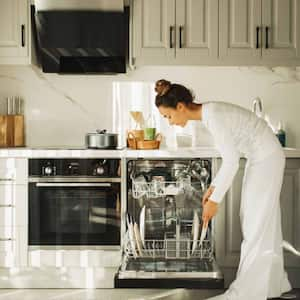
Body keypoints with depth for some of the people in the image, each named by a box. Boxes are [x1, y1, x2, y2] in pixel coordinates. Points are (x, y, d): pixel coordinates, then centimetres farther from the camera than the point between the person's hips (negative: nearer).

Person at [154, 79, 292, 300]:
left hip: (266, 159, -10)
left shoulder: (213, 116, -25)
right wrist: (213, 187, 8)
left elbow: (231, 162, -24)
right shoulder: (209, 113, 4)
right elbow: (231, 156, 10)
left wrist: (215, 200, -18)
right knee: (264, 224, 14)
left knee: (256, 226, -5)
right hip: (259, 158, 10)